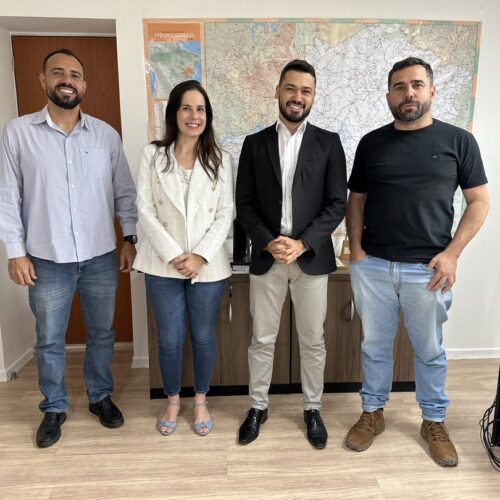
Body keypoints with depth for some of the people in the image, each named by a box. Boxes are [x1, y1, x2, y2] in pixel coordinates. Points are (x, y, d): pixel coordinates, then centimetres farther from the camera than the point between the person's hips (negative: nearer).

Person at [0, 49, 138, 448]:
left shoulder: (107, 134, 1)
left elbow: (125, 192, 5)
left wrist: (130, 239, 1)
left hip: (101, 258, 1)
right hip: (47, 260, -1)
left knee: (102, 333, 15)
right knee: (49, 340, 13)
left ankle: (100, 396, 36)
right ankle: (54, 408, 34)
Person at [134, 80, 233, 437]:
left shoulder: (220, 159, 1)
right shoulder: (153, 155, -1)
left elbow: (226, 214, -2)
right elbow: (146, 211, -4)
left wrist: (200, 256, -13)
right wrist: (173, 255, -12)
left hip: (208, 265, 1)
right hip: (163, 265, 0)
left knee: (204, 337, 11)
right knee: (169, 339, 9)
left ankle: (201, 402, 33)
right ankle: (173, 402, 33)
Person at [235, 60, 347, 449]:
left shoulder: (328, 143, 2)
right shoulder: (255, 143, 5)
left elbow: (337, 204, -3)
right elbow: (245, 204, 1)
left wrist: (302, 244, -15)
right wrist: (269, 242, -13)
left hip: (312, 257, 0)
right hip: (266, 257, 1)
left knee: (313, 340, 11)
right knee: (261, 339, 10)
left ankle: (312, 408, 31)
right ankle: (258, 406, 30)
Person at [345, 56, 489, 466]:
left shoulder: (458, 140, 0)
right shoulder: (371, 143, 5)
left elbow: (479, 202, 2)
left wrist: (452, 253, -8)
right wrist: (356, 248, -2)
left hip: (427, 269, -1)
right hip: (372, 266, 2)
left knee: (430, 350, 14)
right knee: (375, 345, 14)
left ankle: (434, 422, 34)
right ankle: (373, 413, 33)